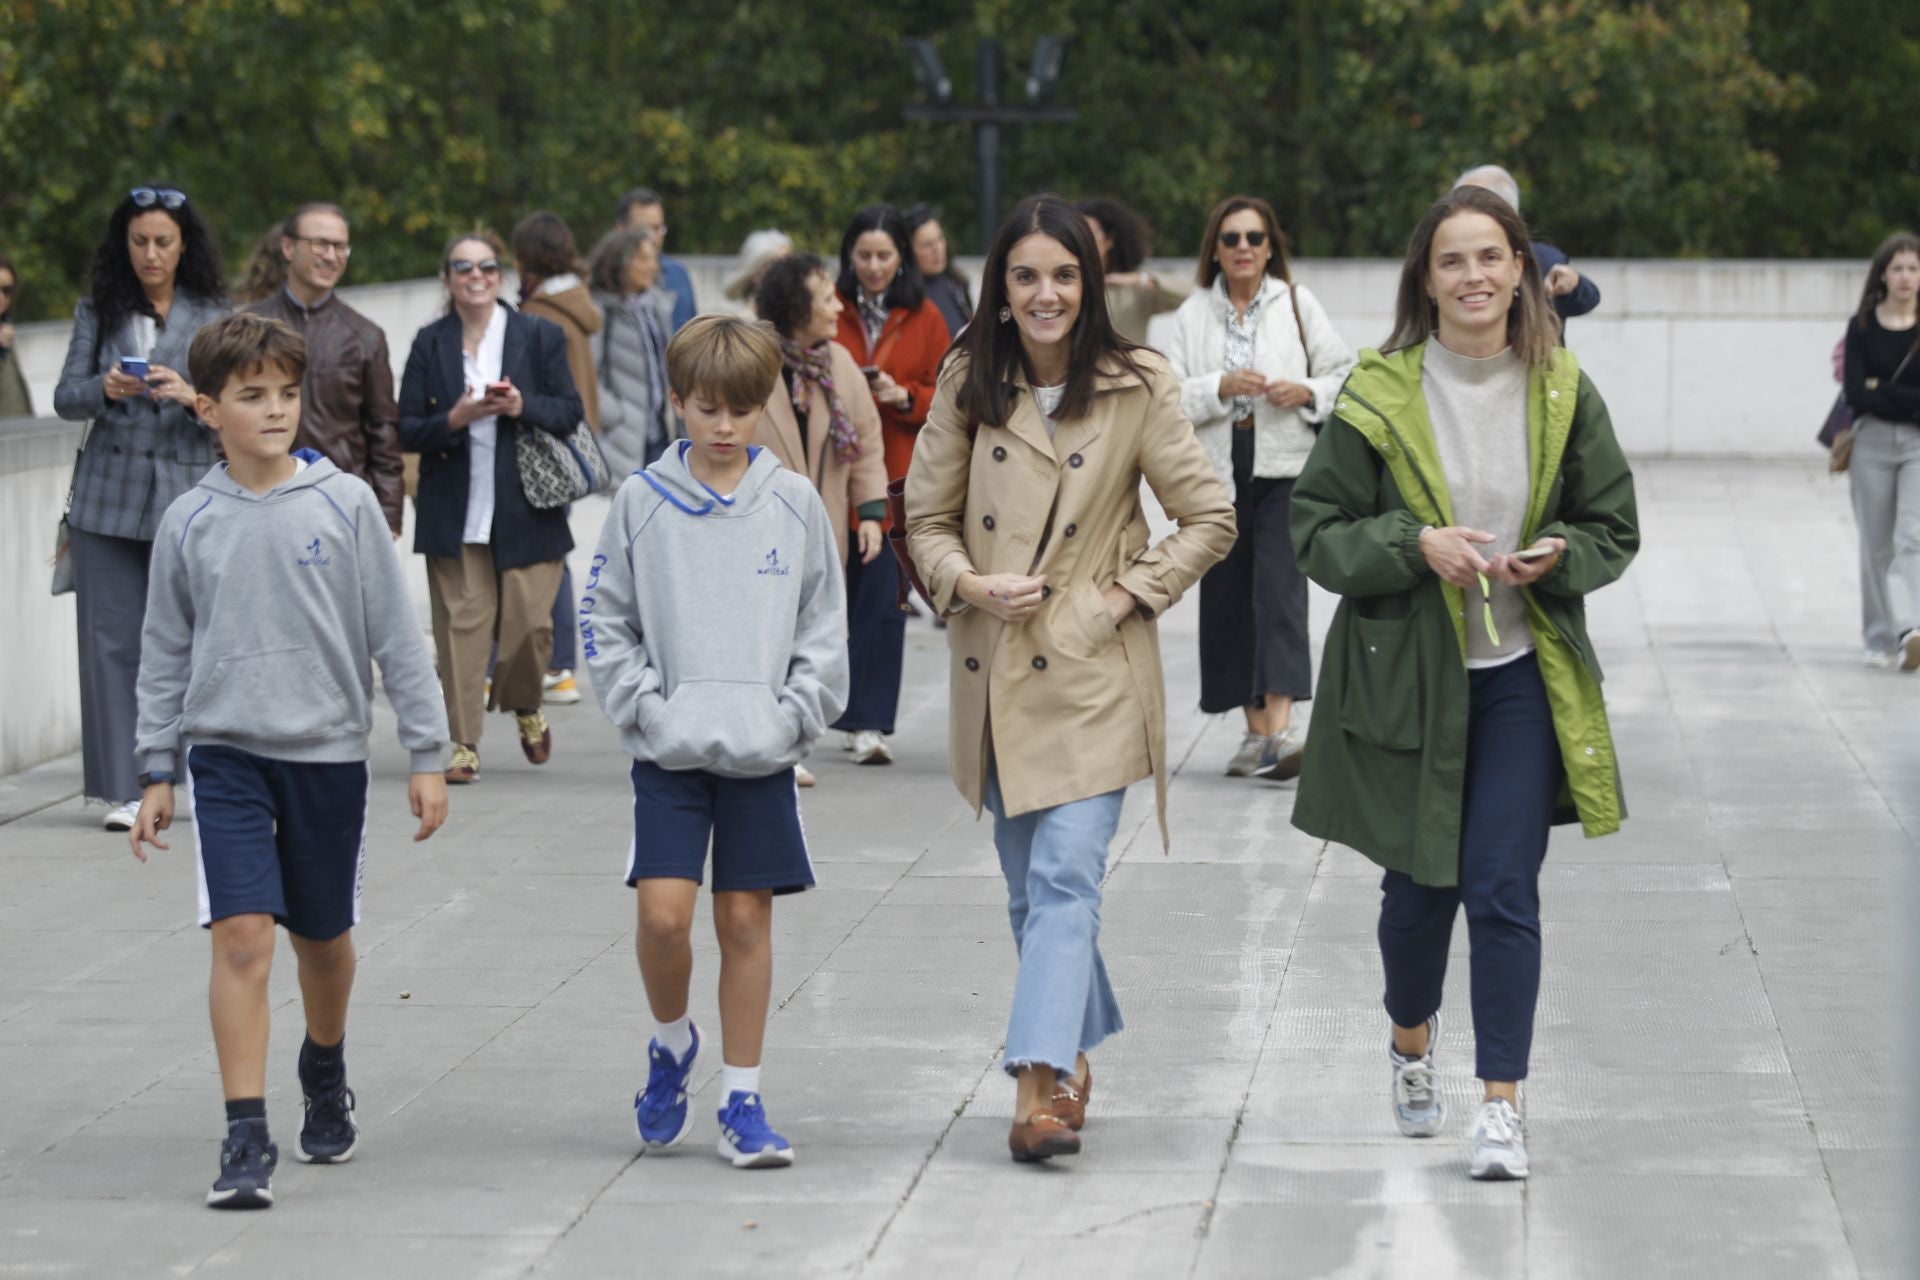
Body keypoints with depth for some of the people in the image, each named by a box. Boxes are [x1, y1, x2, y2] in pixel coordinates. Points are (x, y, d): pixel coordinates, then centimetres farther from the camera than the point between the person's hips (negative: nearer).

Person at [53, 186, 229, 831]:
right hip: (109, 496, 1)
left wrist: (189, 396, -19)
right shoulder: (97, 311, 9)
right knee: (112, 638, -2)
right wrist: (104, 389, -15)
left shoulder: (212, 317, 5)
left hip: (188, 493, -1)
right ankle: (124, 790, 2)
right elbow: (65, 397, 6)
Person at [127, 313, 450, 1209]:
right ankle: (246, 1138, -11)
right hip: (225, 753, 0)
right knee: (241, 938, -13)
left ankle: (325, 1076, 42)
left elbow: (396, 634, 0)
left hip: (328, 749, 0)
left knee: (323, 935, 14)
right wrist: (157, 772, 9)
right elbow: (165, 654, 10)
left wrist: (426, 754, -1)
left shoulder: (344, 504, -3)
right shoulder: (190, 522, 1)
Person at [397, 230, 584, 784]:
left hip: (525, 509, 0)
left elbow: (570, 412, 3)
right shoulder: (430, 344, 6)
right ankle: (463, 743, 1)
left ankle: (525, 705, 27)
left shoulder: (540, 336, 5)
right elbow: (407, 429, 3)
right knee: (461, 625, -4)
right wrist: (454, 419, -15)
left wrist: (524, 407, -15)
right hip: (455, 514, 0)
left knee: (529, 621, -3)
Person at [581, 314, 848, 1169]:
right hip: (669, 749, -1)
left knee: (747, 918, 4)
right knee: (663, 912, -11)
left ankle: (742, 1099, 13)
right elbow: (604, 622, 5)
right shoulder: (642, 501, 0)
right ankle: (670, 1044, 17)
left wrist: (793, 717, -3)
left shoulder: (794, 503, 2)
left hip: (762, 752, 1)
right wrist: (644, 709, -5)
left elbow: (824, 628, 7)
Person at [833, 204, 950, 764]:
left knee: (883, 597, -7)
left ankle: (868, 722, -5)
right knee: (841, 591, 3)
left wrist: (904, 396, -12)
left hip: (896, 477, 0)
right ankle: (858, 717, 18)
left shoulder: (924, 318, 6)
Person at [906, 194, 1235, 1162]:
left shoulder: (1136, 388, -3)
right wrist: (969, 585, -9)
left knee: (1066, 876, -15)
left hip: (1095, 672, -4)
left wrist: (1131, 593, -7)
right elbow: (927, 519, 9)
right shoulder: (967, 388, 4)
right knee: (1029, 887, 13)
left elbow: (1209, 519, 2)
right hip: (995, 670, 4)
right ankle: (1075, 1048, 31)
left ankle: (1041, 1080, -21)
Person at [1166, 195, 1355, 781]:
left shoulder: (1297, 303, 6)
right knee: (1226, 597, 4)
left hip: (1285, 468, -3)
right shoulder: (1193, 315, 9)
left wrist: (1307, 392, -10)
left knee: (1279, 586, -16)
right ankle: (1257, 729, 14)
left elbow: (1343, 373, 9)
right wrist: (1220, 387, -13)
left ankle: (1281, 723, -24)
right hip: (1218, 472, 3)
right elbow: (1168, 396, 2)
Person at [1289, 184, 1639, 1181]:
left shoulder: (1563, 393, 1)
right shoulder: (1379, 396, -4)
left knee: (1503, 888, -6)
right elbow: (1318, 530, -3)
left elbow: (1615, 529, 9)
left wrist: (1555, 556, -13)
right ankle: (1411, 1038, 41)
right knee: (1419, 884, 11)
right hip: (1407, 676, 0)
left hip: (1522, 676, 0)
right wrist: (1415, 545, -19)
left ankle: (1502, 1105, 0)